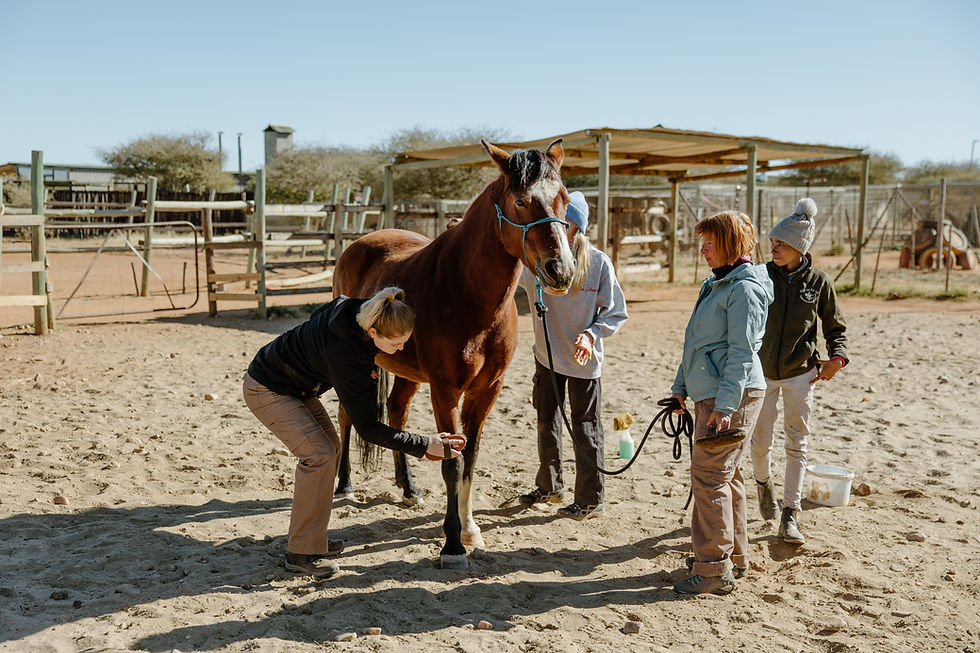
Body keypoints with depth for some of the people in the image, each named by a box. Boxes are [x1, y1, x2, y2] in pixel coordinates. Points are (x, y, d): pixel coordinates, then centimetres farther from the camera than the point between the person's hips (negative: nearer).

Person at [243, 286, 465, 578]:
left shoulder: (356, 313, -16)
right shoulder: (345, 355, -38)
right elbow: (367, 428, -30)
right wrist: (425, 445, -28)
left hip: (296, 384, 10)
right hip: (267, 390, -9)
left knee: (330, 446, 10)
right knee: (319, 454, -17)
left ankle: (312, 536, 21)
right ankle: (301, 553, -6)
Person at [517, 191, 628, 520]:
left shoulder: (598, 262, -12)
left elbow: (617, 313, -7)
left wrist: (591, 334, -24)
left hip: (584, 359, -4)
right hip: (547, 356, 4)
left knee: (585, 430, 5)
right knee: (546, 425, 18)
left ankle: (591, 500, 19)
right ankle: (549, 487, 38)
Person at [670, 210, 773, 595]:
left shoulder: (745, 289, -14)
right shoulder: (715, 284, 17)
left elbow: (742, 353, -19)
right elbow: (696, 343, 22)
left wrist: (725, 405, -22)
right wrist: (681, 386, 19)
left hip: (733, 394, -10)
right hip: (709, 393, 10)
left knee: (709, 476, -9)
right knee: (725, 475, 16)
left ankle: (715, 569, -2)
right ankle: (734, 555, 28)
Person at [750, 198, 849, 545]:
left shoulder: (818, 281, -4)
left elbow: (835, 327, 6)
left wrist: (836, 357, -9)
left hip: (801, 373, 0)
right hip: (762, 371, 1)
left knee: (797, 443, 2)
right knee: (760, 441, 6)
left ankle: (789, 516, 11)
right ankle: (764, 483, 39)